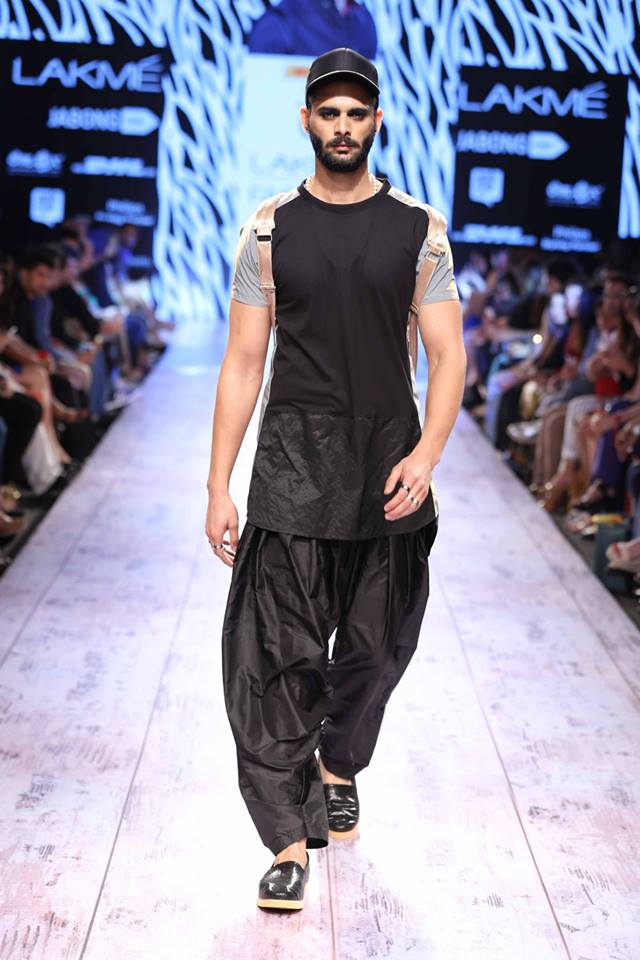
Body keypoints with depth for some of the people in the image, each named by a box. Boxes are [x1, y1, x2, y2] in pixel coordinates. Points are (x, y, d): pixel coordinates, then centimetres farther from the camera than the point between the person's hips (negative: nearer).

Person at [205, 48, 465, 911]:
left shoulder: (415, 226, 4)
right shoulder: (271, 230, 3)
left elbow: (448, 355, 1)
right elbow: (243, 363, 3)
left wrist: (427, 453, -16)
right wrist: (218, 487, -2)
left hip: (390, 470, 1)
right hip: (293, 467, -1)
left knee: (376, 644, 13)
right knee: (276, 653, -8)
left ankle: (339, 766, 39)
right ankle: (289, 839, -2)